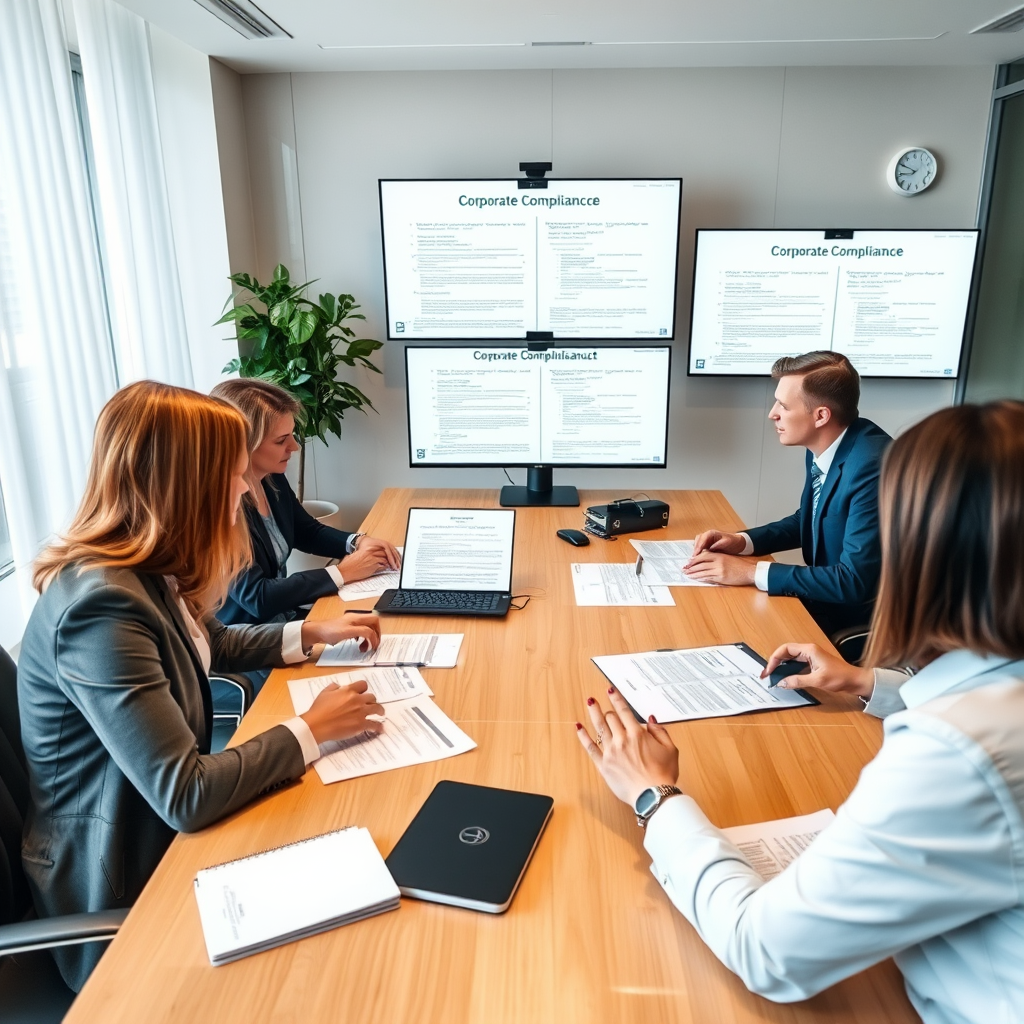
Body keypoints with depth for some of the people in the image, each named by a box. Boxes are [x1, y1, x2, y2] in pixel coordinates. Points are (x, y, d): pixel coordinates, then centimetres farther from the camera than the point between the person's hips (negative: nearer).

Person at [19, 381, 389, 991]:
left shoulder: (145, 571, -4)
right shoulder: (100, 604, -31)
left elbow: (211, 645, 17)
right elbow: (185, 797, -32)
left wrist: (312, 633, 6)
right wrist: (312, 729, -21)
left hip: (159, 837, 8)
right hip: (119, 897, -8)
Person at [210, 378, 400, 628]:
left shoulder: (273, 479, -2)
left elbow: (308, 532, 15)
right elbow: (257, 598, -26)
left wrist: (357, 541, -4)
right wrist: (342, 573, -19)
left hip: (285, 619, 7)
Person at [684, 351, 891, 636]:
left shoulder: (872, 465, -28)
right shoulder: (822, 448, -2)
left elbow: (854, 582, -29)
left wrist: (752, 572, -25)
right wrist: (741, 541, -2)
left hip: (859, 620, -7)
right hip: (828, 599, 7)